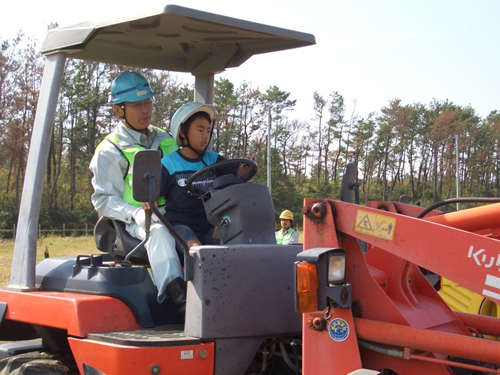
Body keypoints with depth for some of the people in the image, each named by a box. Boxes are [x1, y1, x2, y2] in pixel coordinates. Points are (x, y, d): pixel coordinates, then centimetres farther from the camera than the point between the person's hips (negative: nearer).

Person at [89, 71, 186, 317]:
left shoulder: (166, 140, 22)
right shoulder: (109, 151, 5)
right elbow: (103, 199, -2)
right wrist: (136, 213, -20)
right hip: (134, 223, -5)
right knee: (158, 231, -40)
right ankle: (179, 298, -55)